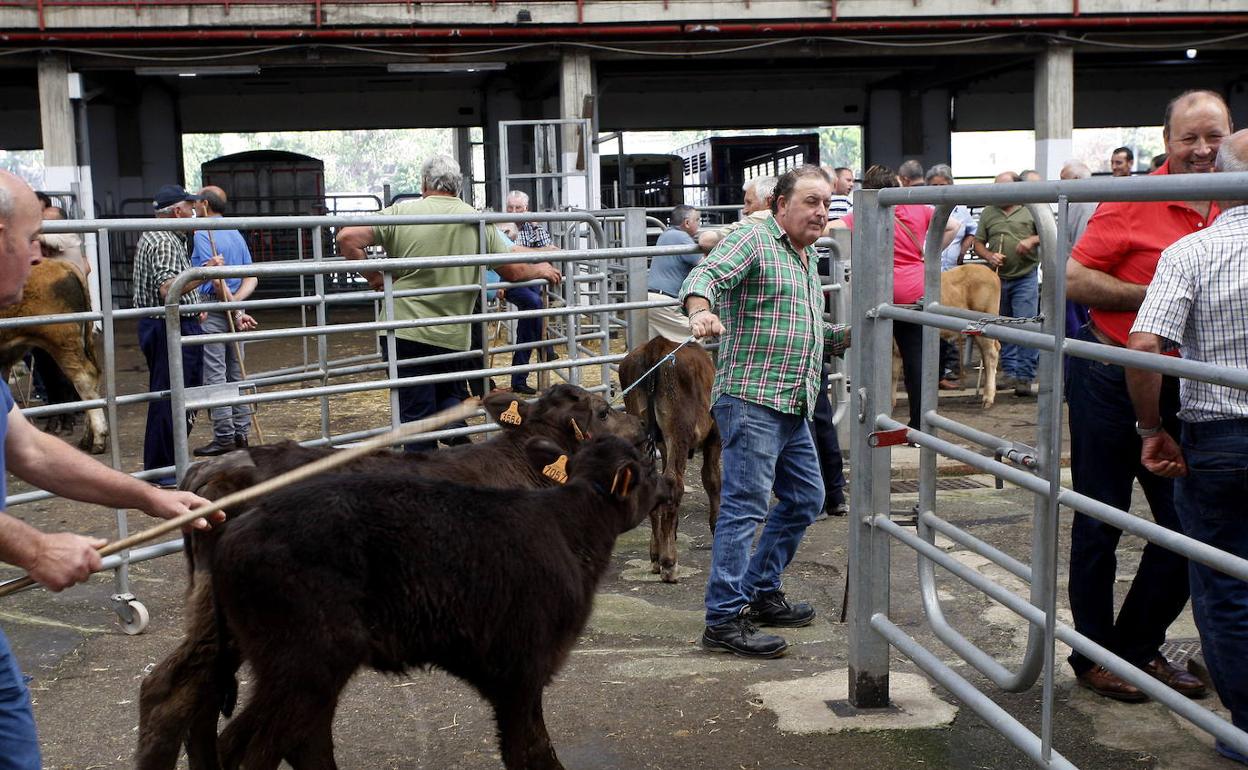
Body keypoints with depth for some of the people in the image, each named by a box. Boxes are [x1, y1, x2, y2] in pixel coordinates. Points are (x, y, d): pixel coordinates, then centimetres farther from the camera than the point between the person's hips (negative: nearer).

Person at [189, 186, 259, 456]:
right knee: (236, 374, 11)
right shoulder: (237, 235, 14)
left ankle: (224, 438, -4)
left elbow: (217, 279, -19)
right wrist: (235, 303, -5)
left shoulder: (203, 235, -10)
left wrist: (236, 313, -15)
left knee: (215, 376, -4)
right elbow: (251, 279, 9)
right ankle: (241, 434, 13)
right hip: (232, 312, 8)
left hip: (212, 314, -8)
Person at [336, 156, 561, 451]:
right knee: (453, 398, 23)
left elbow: (347, 238, -9)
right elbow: (514, 271, 6)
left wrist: (373, 278, 3)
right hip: (454, 336, 1)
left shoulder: (401, 212, -3)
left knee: (416, 413, 7)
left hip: (404, 330, -1)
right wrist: (541, 270, 26)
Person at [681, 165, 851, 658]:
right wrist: (701, 310, -44)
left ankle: (761, 592, 28)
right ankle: (724, 620, -8)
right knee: (746, 506, -11)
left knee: (805, 498, 15)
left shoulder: (809, 259, 22)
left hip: (794, 408, 10)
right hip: (750, 399, -9)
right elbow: (704, 276, -25)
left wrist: (845, 335, 19)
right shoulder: (753, 242, -6)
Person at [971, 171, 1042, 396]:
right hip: (998, 279, 3)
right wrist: (989, 256, -9)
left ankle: (1025, 377, -4)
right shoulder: (988, 213, 10)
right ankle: (1010, 373, 18)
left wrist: (1033, 240, -15)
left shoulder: (1031, 211, 3)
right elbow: (978, 243, 10)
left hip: (1026, 278, -3)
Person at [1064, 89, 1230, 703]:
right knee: (1100, 521, 5)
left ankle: (1140, 646, 25)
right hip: (1110, 379, -5)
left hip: (1181, 388, 6)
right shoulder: (1133, 200, -11)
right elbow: (1074, 279, -15)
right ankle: (1093, 655, 20)